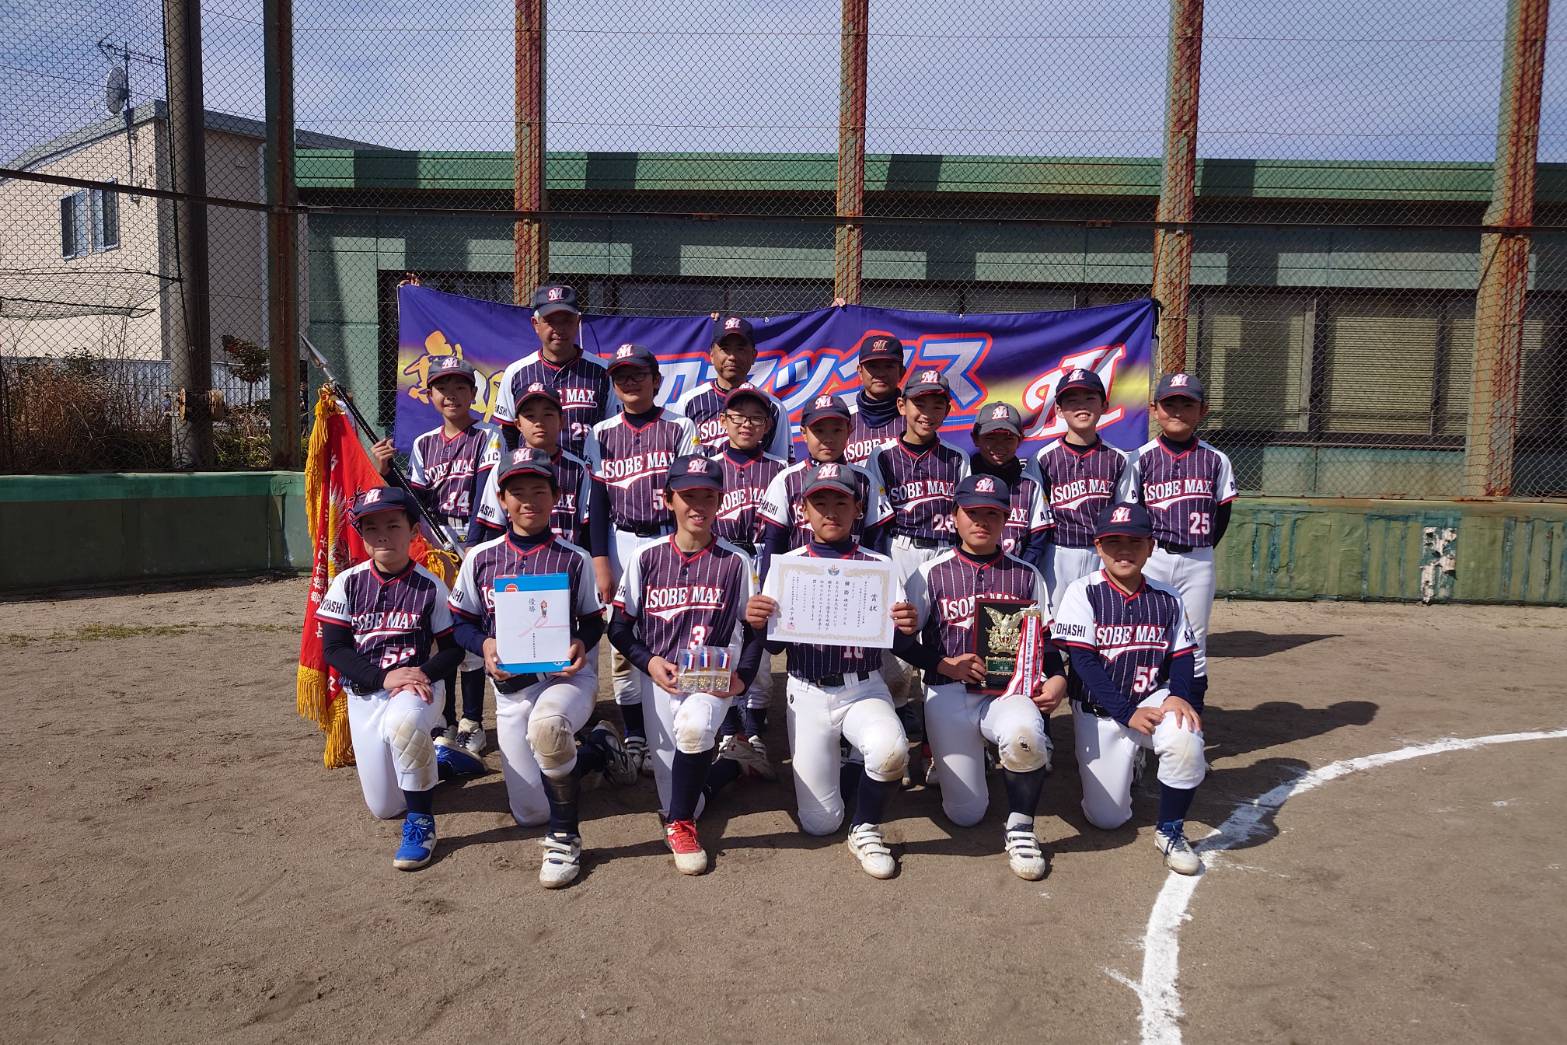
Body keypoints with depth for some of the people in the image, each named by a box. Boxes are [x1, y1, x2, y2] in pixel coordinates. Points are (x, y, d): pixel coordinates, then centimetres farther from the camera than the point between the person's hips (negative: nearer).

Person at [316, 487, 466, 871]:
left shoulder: (430, 587, -6)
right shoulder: (348, 583, -3)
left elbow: (453, 647, -1)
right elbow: (333, 648, -6)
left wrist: (423, 673, -21)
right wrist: (384, 677, -19)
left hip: (418, 686, -3)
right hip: (364, 693, 3)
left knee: (403, 723, -41)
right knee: (384, 807, 2)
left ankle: (421, 822, -20)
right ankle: (427, 756, 36)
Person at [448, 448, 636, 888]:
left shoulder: (573, 559, -1)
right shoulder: (481, 558, 3)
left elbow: (594, 621, 5)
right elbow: (462, 622, 8)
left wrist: (583, 644, -17)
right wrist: (485, 645, -13)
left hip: (568, 675, -3)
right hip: (511, 685, 4)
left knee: (546, 724, -42)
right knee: (529, 813, 3)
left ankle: (565, 836, -21)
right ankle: (599, 748, 30)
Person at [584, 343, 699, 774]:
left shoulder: (680, 428, 4)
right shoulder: (602, 434, 9)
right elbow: (598, 500, 5)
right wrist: (600, 561, -2)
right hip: (620, 544, 2)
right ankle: (635, 737, 12)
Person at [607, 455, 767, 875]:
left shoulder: (736, 562, 1)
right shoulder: (646, 556, 1)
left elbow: (754, 630, 7)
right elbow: (619, 627, 5)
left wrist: (742, 677, -9)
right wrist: (650, 662, -11)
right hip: (659, 678, 1)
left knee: (694, 725, -34)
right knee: (676, 800, -6)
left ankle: (681, 824, -12)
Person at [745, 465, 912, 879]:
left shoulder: (880, 566, 3)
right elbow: (774, 643, 3)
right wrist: (756, 623, -20)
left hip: (864, 690, 0)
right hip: (808, 694, 1)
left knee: (891, 750, -35)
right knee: (819, 824, -3)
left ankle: (865, 829, -3)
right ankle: (829, 762, 32)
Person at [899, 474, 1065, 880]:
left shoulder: (1026, 575, 11)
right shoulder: (932, 573, 5)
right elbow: (904, 641, 4)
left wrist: (1057, 679, -6)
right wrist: (946, 665, -12)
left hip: (1011, 690, 1)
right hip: (949, 694, 0)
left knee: (1025, 736, -37)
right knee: (966, 814, -6)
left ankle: (1019, 829, -10)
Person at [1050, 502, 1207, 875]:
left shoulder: (1166, 598, 2)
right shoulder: (1083, 592, -9)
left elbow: (1181, 657, 3)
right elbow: (1083, 662, -14)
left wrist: (1179, 695, -19)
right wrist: (1127, 714, -21)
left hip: (1154, 701, 2)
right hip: (1099, 712, -2)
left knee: (1186, 740, -33)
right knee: (1106, 817, -3)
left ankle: (1170, 831, -8)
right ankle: (1127, 761, 32)